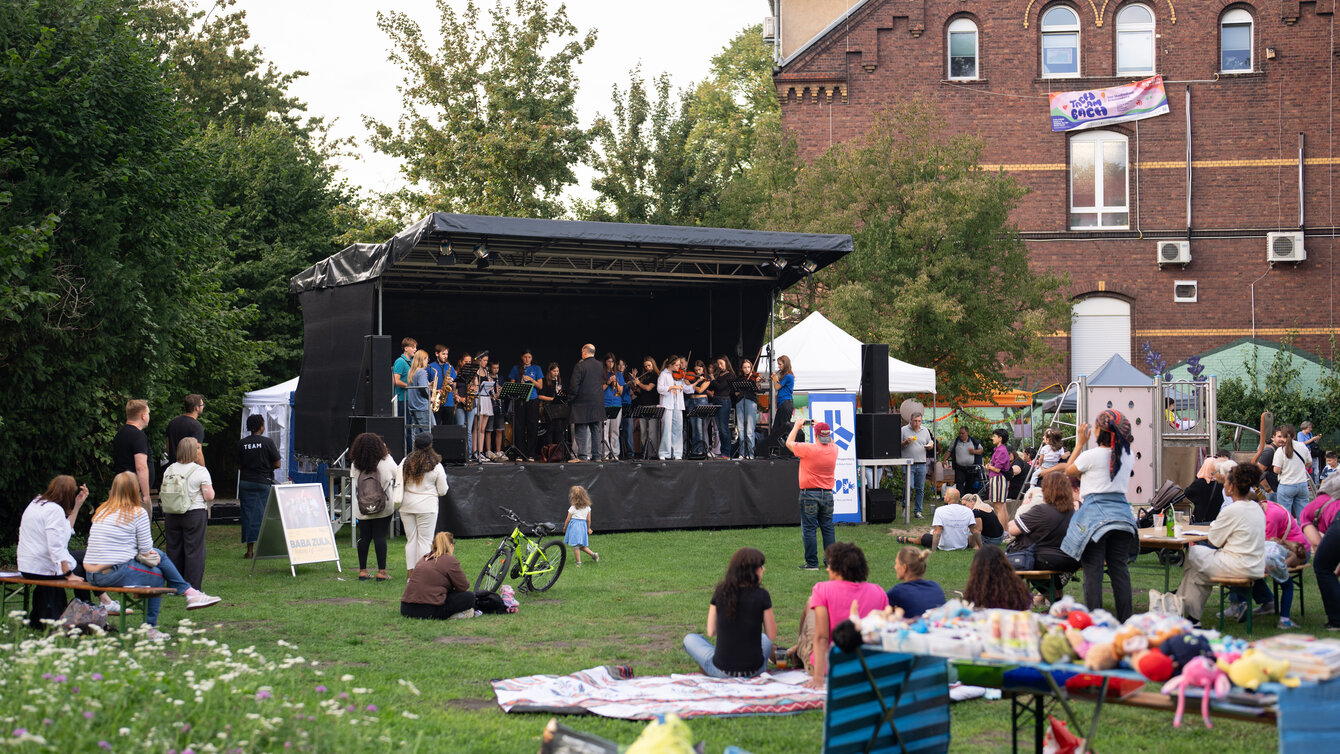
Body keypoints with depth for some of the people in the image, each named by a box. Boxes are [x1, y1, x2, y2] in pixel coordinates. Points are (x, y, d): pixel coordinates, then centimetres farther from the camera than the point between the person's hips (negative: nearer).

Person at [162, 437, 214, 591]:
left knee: (173, 550, 10)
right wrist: (211, 490, 7)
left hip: (171, 515, 4)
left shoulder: (169, 470, 5)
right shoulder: (200, 471, -10)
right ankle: (193, 588, 0)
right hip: (195, 514, -4)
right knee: (194, 551, 0)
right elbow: (209, 497, -12)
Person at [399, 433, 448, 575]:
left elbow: (398, 484, -1)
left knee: (411, 540, 10)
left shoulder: (405, 462, 1)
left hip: (407, 506, 3)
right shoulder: (436, 466, -6)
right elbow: (442, 491, -1)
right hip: (427, 507, -3)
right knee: (425, 540, 1)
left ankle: (411, 573, 10)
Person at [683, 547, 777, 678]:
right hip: (754, 671, -1)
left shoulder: (720, 592, -6)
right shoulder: (761, 595, -13)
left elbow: (711, 632, 1)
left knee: (690, 639, 27)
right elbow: (772, 636, -3)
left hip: (721, 671, 1)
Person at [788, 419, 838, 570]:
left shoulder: (808, 449, -16)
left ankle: (812, 563, -1)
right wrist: (822, 427, 29)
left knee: (809, 529, 0)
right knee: (828, 528, 11)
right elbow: (830, 441, 27)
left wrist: (796, 426, 15)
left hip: (810, 494, -5)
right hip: (828, 494, 5)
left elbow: (789, 443, 2)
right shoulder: (834, 450, 0)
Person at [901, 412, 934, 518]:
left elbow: (930, 444, 21)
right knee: (909, 486, -12)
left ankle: (918, 510, 11)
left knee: (920, 489, 4)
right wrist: (906, 442, -15)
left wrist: (930, 445, -1)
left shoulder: (925, 431, 13)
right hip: (908, 464, -4)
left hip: (921, 464, 4)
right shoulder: (904, 430, 2)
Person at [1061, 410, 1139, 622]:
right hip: (1121, 512, 5)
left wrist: (1080, 443, 14)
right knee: (1120, 568, 10)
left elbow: (1069, 471, 7)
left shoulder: (1091, 456, -11)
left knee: (1093, 571, -2)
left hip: (1095, 514, -5)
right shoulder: (1127, 455, 4)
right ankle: (1125, 621, 12)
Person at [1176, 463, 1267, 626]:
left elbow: (1213, 541, -7)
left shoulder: (1232, 510, -17)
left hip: (1239, 568, -9)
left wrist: (1214, 525, 12)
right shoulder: (1257, 508, 9)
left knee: (1192, 553, 9)